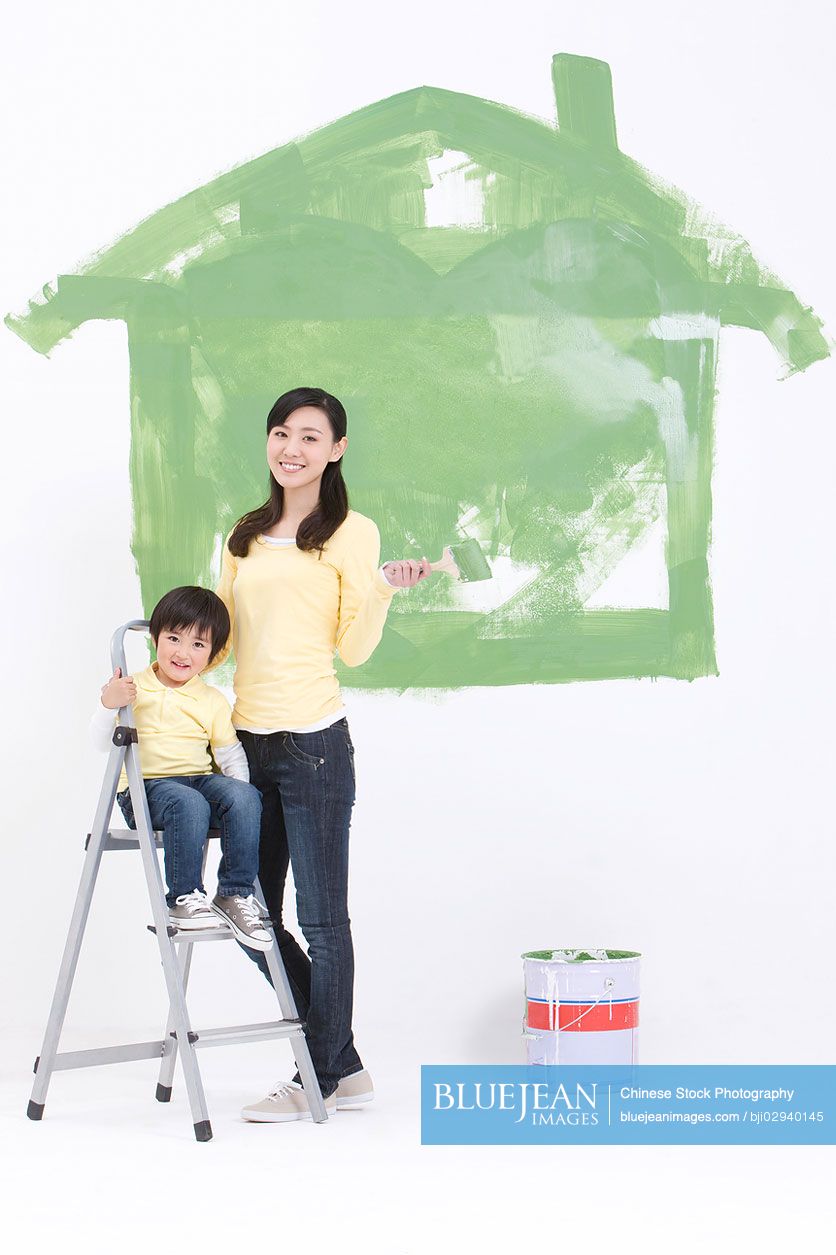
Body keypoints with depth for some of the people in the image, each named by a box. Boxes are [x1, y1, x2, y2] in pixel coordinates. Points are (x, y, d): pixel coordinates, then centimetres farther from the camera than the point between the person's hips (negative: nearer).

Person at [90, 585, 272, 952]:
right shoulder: (132, 689, 4)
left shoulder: (213, 702, 13)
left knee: (245, 797, -28)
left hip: (200, 780, 4)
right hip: (143, 787, -4)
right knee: (189, 804, -37)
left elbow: (231, 754, 13)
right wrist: (107, 705, -20)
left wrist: (238, 793, -4)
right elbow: (103, 743, -1)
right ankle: (183, 897, -23)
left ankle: (235, 894, -19)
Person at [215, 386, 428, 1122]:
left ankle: (322, 1079, 14)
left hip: (313, 742, -7)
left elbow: (353, 648, -5)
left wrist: (383, 590, -20)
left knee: (321, 918, 1)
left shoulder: (351, 533, -1)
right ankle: (345, 1065, 22)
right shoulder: (246, 536, 16)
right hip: (247, 741, 7)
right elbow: (219, 633, 19)